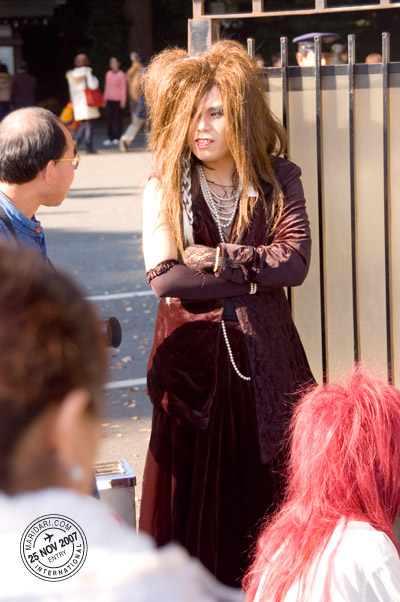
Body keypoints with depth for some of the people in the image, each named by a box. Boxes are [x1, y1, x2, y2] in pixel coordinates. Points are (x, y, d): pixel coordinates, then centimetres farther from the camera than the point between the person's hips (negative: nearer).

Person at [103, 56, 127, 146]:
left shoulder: (121, 74, -4)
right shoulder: (108, 74, 11)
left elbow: (123, 88, -4)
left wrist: (123, 101, -7)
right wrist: (105, 99, 15)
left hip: (118, 100, -5)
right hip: (109, 99, 5)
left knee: (117, 118, 0)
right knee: (109, 118, 1)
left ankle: (117, 138, 7)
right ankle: (110, 138, 6)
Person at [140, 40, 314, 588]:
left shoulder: (279, 180, 2)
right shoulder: (164, 187, -2)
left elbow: (296, 261, -11)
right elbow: (163, 277, -14)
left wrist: (218, 258, -15)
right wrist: (255, 271, -12)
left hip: (264, 355, 1)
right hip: (191, 354, -1)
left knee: (267, 483, 5)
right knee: (195, 491, 3)